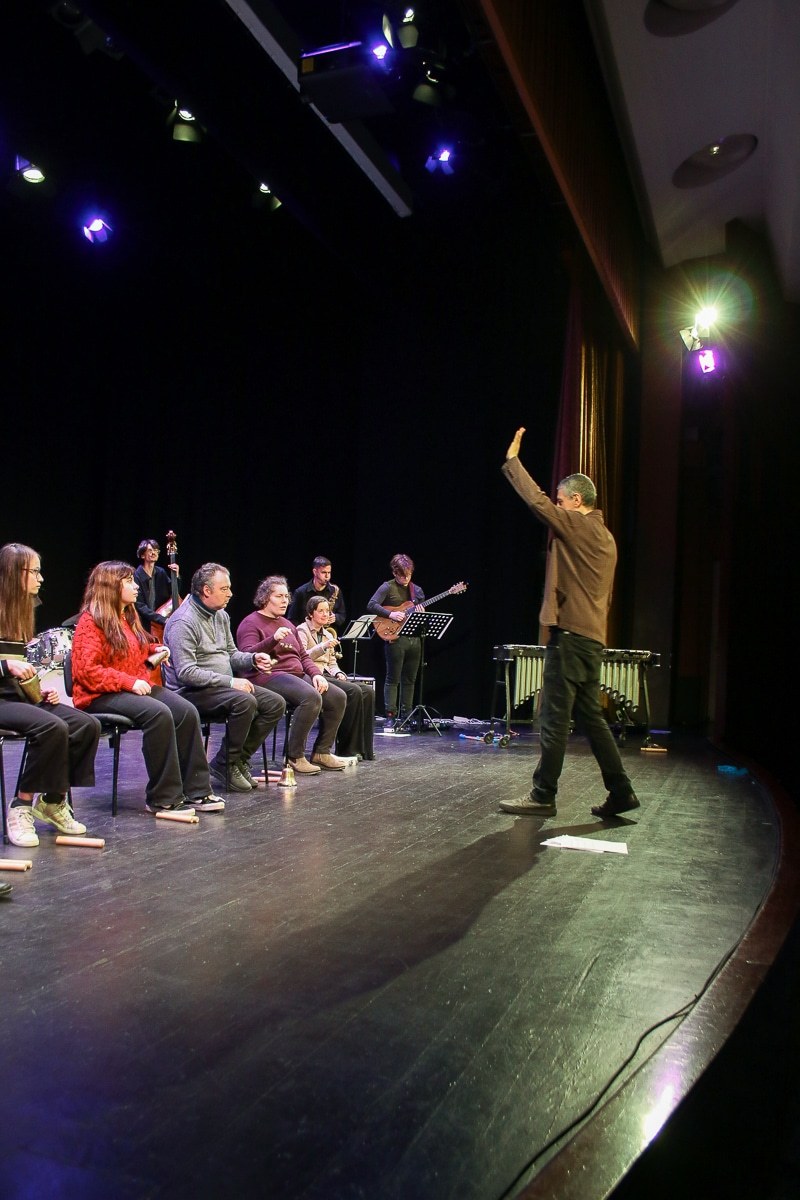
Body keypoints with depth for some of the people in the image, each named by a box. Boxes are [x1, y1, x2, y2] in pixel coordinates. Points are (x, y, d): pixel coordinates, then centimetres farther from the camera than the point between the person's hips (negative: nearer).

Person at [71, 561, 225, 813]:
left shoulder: (130, 617, 17)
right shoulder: (91, 622, -8)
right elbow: (86, 670, -17)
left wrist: (154, 650, 14)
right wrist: (129, 682, -22)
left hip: (139, 686, 8)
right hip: (101, 696, -8)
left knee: (187, 711, -19)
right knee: (159, 713, -34)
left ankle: (195, 791, -16)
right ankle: (163, 798, -25)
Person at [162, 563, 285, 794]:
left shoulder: (221, 615, 13)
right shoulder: (183, 622, -16)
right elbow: (186, 673, -23)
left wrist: (253, 659, 0)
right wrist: (229, 682, -24)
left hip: (224, 686, 9)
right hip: (193, 692, -9)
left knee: (275, 703, -6)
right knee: (245, 702, -33)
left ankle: (239, 759, 0)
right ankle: (225, 766, -15)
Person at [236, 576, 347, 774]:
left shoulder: (287, 624, 24)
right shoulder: (251, 623, -1)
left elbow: (303, 655, 24)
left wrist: (316, 674, 5)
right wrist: (273, 639, -31)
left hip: (297, 676, 8)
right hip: (269, 676, -8)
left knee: (338, 696, -10)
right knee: (311, 697, -33)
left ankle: (322, 752, -1)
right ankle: (294, 756, -21)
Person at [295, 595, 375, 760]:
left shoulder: (328, 634, 23)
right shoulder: (302, 631, 0)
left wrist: (338, 673, 2)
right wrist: (323, 646, -25)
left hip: (327, 675, 8)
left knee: (368, 691, -15)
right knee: (353, 691, -28)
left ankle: (363, 748, -13)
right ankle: (347, 749, -22)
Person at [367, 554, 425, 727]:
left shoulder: (417, 590, 14)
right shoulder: (387, 587, -3)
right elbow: (371, 605, -14)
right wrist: (390, 614, -23)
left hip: (415, 639, 6)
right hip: (395, 638, -5)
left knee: (409, 680, 10)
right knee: (392, 679, -2)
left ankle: (406, 716, 17)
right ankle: (390, 716, 2)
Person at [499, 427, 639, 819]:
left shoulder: (579, 525, -8)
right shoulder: (605, 537, 20)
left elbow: (538, 502, -13)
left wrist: (512, 460, -2)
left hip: (571, 635, -10)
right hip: (593, 636, 10)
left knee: (554, 717, -5)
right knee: (590, 716, 13)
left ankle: (543, 796, 0)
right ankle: (620, 791, 15)